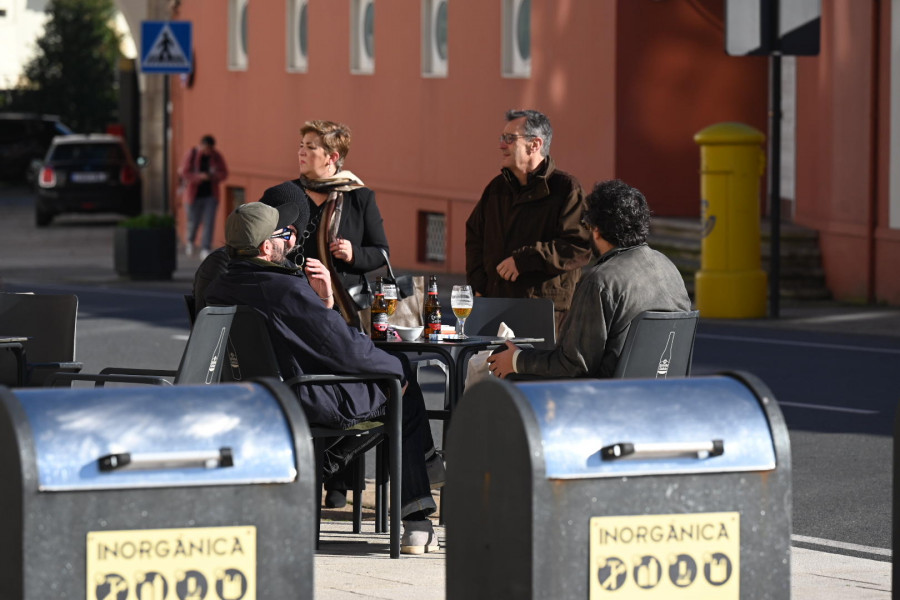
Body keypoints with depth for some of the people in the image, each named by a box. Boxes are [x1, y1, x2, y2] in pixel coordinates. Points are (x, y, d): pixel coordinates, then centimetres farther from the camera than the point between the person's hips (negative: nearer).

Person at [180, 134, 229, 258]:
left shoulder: (217, 156, -2)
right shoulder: (191, 155, -10)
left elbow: (224, 173, 3)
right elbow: (183, 173, -12)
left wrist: (215, 176, -20)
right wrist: (199, 177, -27)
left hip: (211, 195, 2)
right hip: (195, 195, -2)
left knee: (209, 223, -9)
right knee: (194, 222, 9)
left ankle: (205, 250, -7)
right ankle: (190, 240, 41)